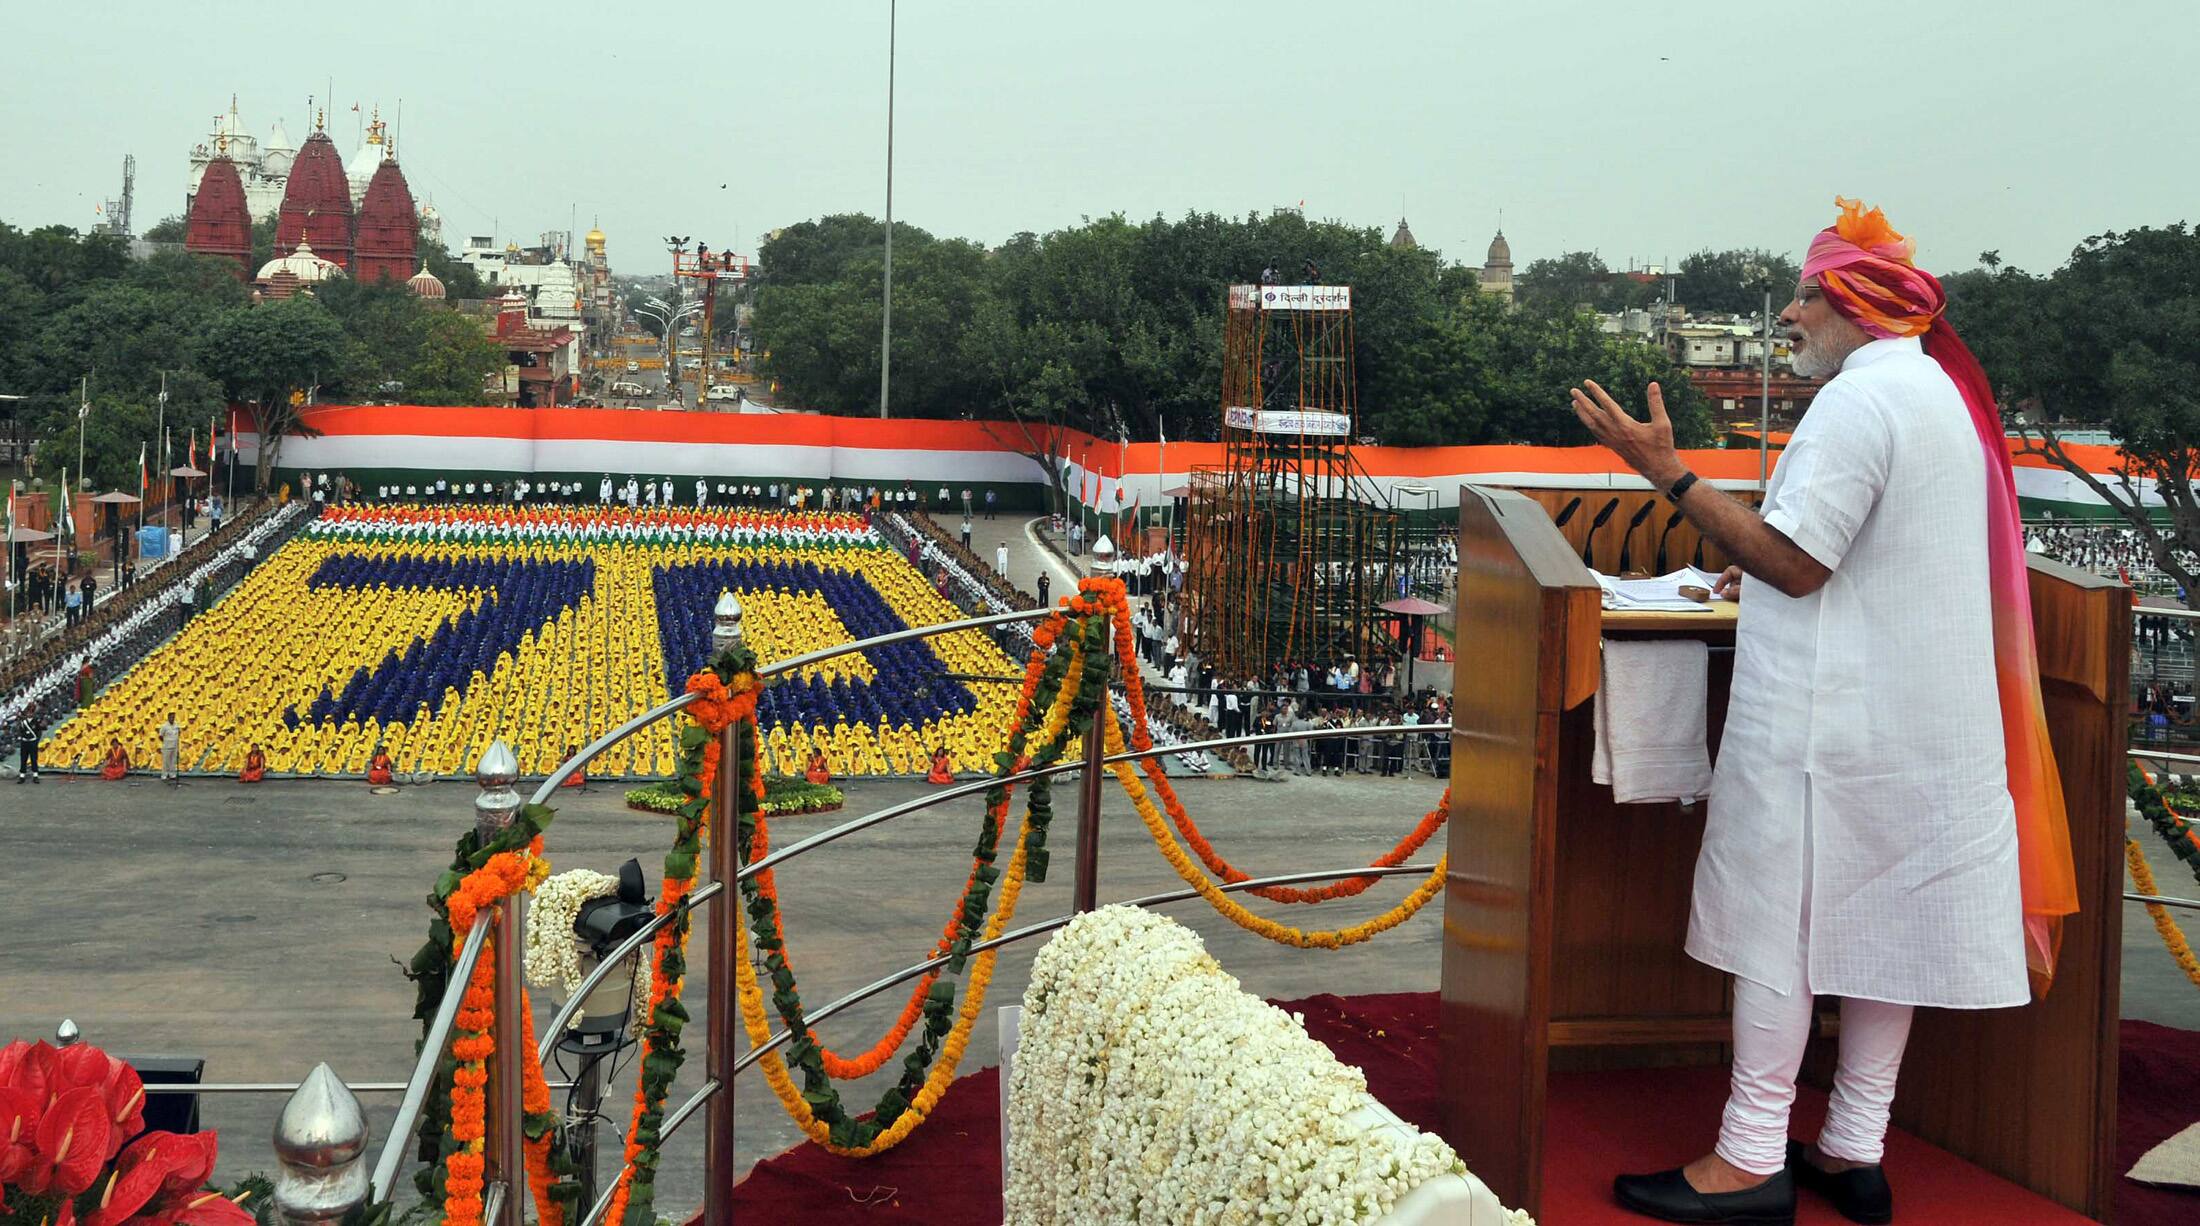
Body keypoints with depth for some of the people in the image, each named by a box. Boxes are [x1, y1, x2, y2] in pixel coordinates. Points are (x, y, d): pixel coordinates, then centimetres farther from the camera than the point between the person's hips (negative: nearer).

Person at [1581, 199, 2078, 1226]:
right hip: (1920, 716, 10)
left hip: (1826, 716, -10)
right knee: (1880, 918, 11)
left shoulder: (1859, 400, -15)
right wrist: (1763, 569, 27)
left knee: (1776, 918, -4)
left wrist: (1668, 472, -20)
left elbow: (1795, 561, -20)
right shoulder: (1940, 392, 16)